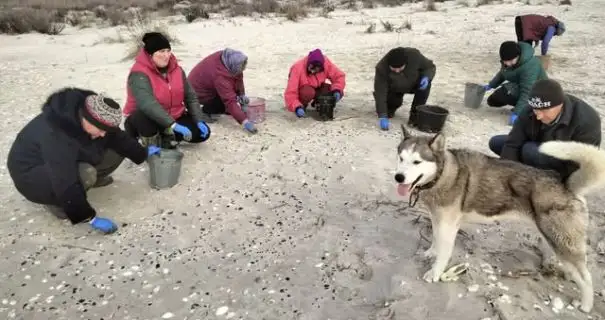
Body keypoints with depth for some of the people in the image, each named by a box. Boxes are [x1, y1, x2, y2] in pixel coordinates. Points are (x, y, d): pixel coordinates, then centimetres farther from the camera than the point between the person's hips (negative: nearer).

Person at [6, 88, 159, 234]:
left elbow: (118, 137, 0)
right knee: (85, 174, -35)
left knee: (117, 151, -8)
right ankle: (56, 202, -7)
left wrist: (143, 153, 11)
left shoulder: (84, 113, -17)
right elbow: (66, 185, -39)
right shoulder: (55, 137, -40)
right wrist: (91, 218, -33)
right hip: (31, 173, -7)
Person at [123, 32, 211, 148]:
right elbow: (147, 104, -40)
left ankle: (165, 138, 4)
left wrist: (199, 121, -14)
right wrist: (173, 125, -48)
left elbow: (190, 97, 0)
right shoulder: (139, 74, -24)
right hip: (143, 121, -5)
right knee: (147, 115, -41)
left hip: (173, 118, 5)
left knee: (203, 132, -11)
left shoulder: (176, 69, -3)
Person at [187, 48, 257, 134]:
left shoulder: (227, 58, -18)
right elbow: (230, 101, -43)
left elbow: (238, 76, 0)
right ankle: (206, 110, -1)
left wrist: (242, 94, -5)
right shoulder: (220, 76, -40)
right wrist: (244, 121, -46)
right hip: (199, 92, -8)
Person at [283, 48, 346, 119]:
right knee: (308, 92, -40)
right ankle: (302, 106, -7)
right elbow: (290, 92, -34)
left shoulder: (325, 62, -22)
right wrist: (296, 107, -48)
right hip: (302, 90, -4)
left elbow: (339, 76, -14)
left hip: (317, 87, 4)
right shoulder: (298, 68, -32)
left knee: (339, 93, -18)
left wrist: (336, 90, -32)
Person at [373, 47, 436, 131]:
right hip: (394, 89, 0)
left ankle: (415, 115, -15)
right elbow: (380, 93, -37)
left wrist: (426, 77, -37)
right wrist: (382, 116, -44)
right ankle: (390, 107, 15)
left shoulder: (414, 55, -31)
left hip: (413, 84, 1)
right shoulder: (381, 68, -35)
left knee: (425, 83, -27)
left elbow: (430, 67, -13)